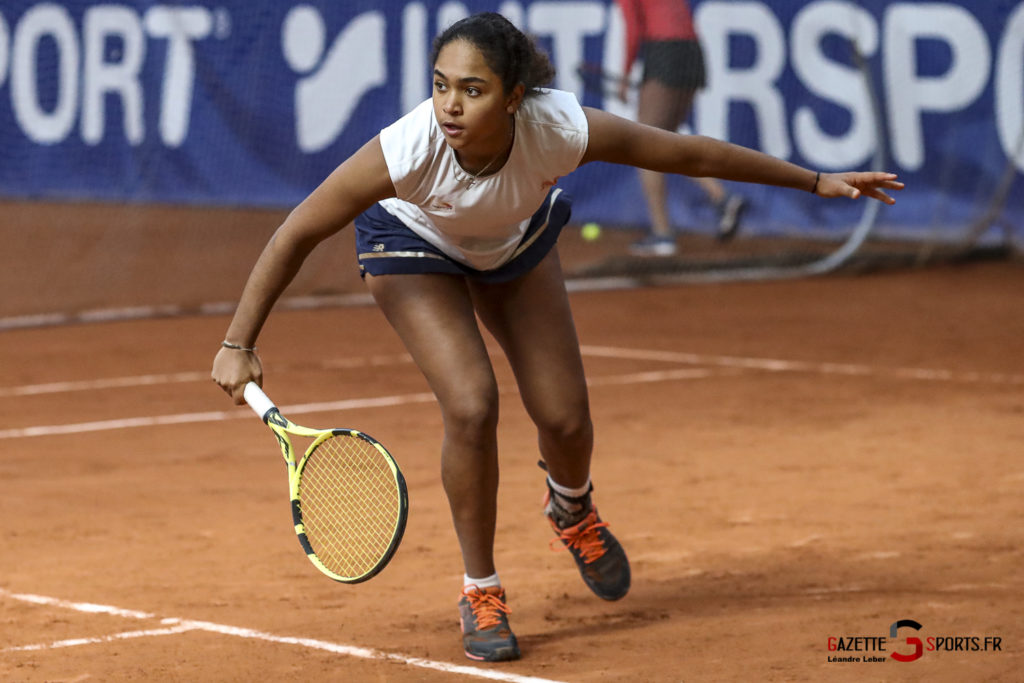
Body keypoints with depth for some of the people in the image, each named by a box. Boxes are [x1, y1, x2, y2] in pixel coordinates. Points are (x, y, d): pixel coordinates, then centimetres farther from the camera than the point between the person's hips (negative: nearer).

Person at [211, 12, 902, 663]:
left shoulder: (561, 129, -37)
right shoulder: (405, 151, -42)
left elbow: (690, 153, -22)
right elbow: (296, 235, -28)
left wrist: (816, 181, -14)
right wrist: (238, 344, -26)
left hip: (516, 241, 3)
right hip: (414, 245, -2)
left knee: (565, 419, 0)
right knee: (471, 406, -21)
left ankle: (572, 508, 39)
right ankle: (481, 592, 1)